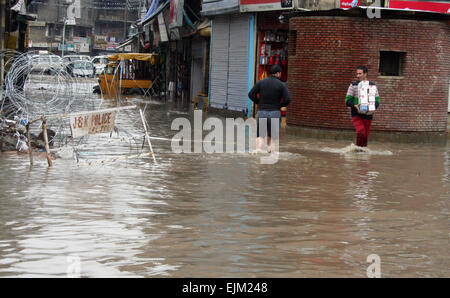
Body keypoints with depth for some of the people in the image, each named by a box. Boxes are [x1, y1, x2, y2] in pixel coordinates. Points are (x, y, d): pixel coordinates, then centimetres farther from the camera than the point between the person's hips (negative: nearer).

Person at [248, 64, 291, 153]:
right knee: (272, 136, 14)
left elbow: (251, 94, -1)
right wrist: (279, 105, 9)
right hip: (275, 112, -1)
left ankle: (258, 149, -18)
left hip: (261, 112, 2)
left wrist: (259, 102, 12)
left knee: (260, 136, 9)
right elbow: (287, 100, -10)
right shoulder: (281, 85, -3)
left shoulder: (261, 82, 4)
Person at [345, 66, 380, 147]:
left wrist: (373, 108, -15)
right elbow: (347, 101, -5)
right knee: (361, 132, -25)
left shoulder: (373, 85, 6)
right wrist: (355, 106, -24)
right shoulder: (353, 85, -1)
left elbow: (377, 101, 7)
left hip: (368, 115, 3)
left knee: (365, 136, 5)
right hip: (356, 115, -3)